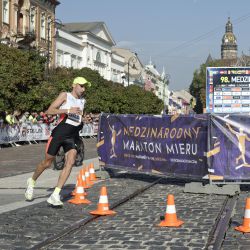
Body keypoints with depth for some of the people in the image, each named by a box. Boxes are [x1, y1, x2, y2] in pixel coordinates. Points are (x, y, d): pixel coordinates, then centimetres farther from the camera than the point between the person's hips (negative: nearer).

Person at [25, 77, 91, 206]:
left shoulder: (82, 101, 16)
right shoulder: (65, 96, -3)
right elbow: (49, 111, -11)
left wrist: (82, 120, 11)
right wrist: (68, 110, -20)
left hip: (72, 137, 5)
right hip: (59, 133, -4)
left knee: (70, 161, -17)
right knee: (47, 162, 5)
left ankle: (55, 195, -18)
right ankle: (31, 182, 35)